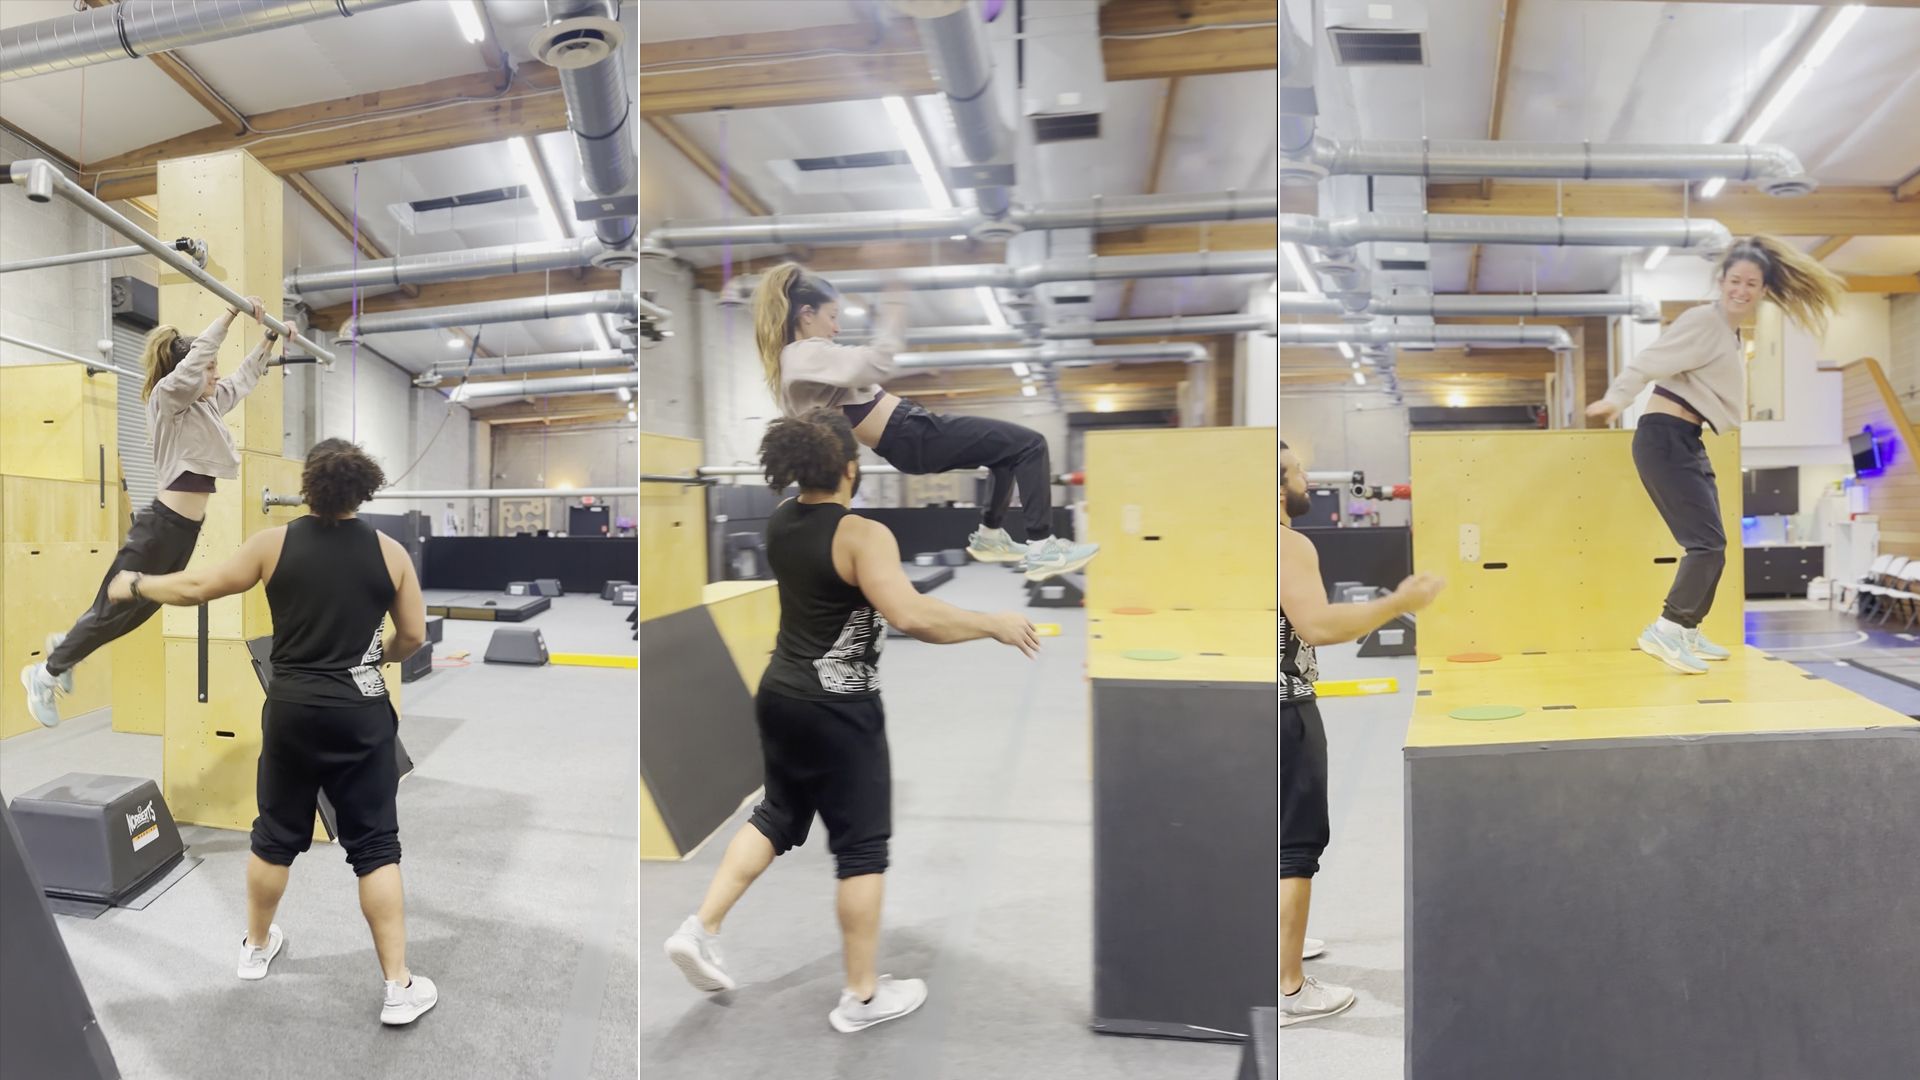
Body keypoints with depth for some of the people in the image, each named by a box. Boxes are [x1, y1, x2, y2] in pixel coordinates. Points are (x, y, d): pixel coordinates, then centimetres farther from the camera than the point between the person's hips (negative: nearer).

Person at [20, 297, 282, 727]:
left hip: (185, 530, 8)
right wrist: (232, 313, -23)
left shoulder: (206, 405, 12)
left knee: (138, 610, 21)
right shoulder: (166, 398, -9)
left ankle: (66, 643, 45)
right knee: (114, 610, 4)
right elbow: (196, 354, -24)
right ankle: (45, 673, 23)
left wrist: (269, 340, 25)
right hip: (163, 526, -8)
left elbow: (244, 379, 26)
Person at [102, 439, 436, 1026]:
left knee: (276, 835, 21)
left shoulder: (275, 543, -4)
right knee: (374, 845, 2)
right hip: (360, 713, -2)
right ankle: (399, 986, 5)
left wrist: (134, 585, 22)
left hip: (291, 709, 2)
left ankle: (256, 947, 42)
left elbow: (200, 586, 3)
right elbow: (414, 635, -1)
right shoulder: (389, 550, -5)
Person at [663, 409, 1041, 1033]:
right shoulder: (862, 536, -21)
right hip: (837, 708, -8)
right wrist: (995, 625, -22)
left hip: (780, 694, 8)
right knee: (862, 846, 6)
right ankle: (862, 997, 20)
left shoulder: (780, 522, 3)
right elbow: (910, 615, -33)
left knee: (779, 815, 26)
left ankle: (701, 929, 22)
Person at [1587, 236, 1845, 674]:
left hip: (1687, 441, 10)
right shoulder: (1704, 320, -12)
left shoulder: (1729, 332, 17)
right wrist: (1615, 401, -21)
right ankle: (1664, 630, -13)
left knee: (1710, 543, 14)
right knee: (1708, 542, -14)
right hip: (1664, 438, -10)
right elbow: (1650, 360, -18)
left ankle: (1687, 631, 23)